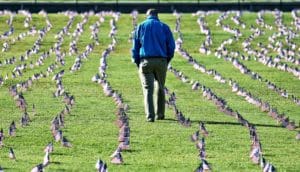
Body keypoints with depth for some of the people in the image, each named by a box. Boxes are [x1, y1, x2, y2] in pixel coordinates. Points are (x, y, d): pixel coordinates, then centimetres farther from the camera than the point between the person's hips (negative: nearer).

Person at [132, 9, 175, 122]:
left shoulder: (140, 27, 8)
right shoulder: (164, 27, 7)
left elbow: (135, 47, 5)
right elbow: (171, 46, 3)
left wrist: (137, 63, 11)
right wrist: (167, 60, 15)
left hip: (145, 61, -1)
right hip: (161, 61, 1)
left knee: (148, 89, -3)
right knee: (160, 87, 19)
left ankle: (150, 116, -17)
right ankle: (160, 114, 23)